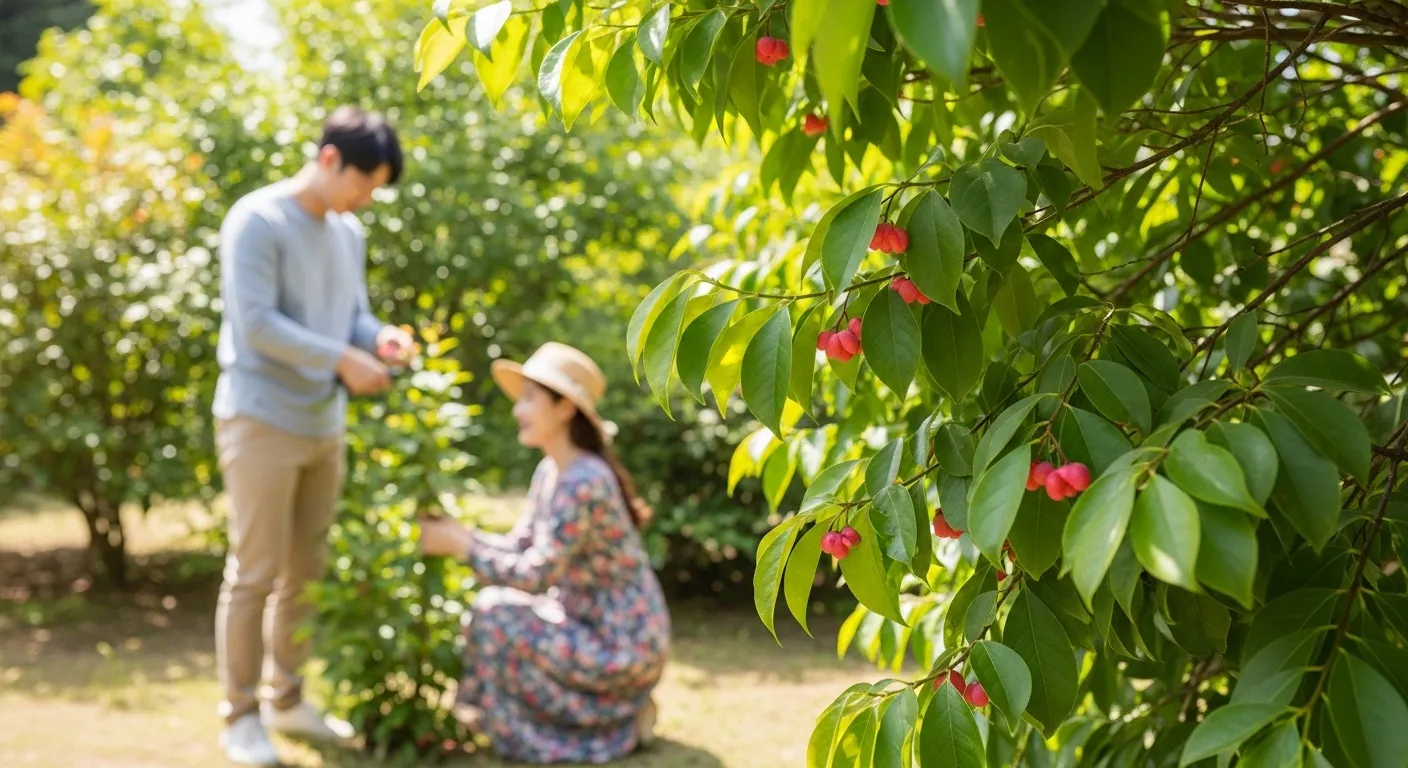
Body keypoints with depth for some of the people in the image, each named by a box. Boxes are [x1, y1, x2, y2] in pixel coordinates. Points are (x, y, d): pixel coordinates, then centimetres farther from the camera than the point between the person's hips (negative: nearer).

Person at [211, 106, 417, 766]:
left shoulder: (348, 233, 11)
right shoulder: (257, 221, -12)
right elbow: (255, 324, -19)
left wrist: (381, 338, -7)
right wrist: (344, 359, -22)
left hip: (324, 425, 8)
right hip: (261, 420, -7)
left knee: (306, 571, 12)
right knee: (254, 573, -3)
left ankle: (287, 699, 23)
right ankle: (240, 714, 7)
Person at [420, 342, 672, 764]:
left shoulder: (584, 482, -24)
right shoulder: (550, 471, 6)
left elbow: (536, 575, -26)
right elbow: (517, 548, 6)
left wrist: (459, 545, -20)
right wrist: (455, 532, -8)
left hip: (623, 647, -10)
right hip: (597, 629, 10)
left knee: (495, 621, -16)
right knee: (489, 604, 11)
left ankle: (619, 720, -3)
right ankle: (622, 712, 14)